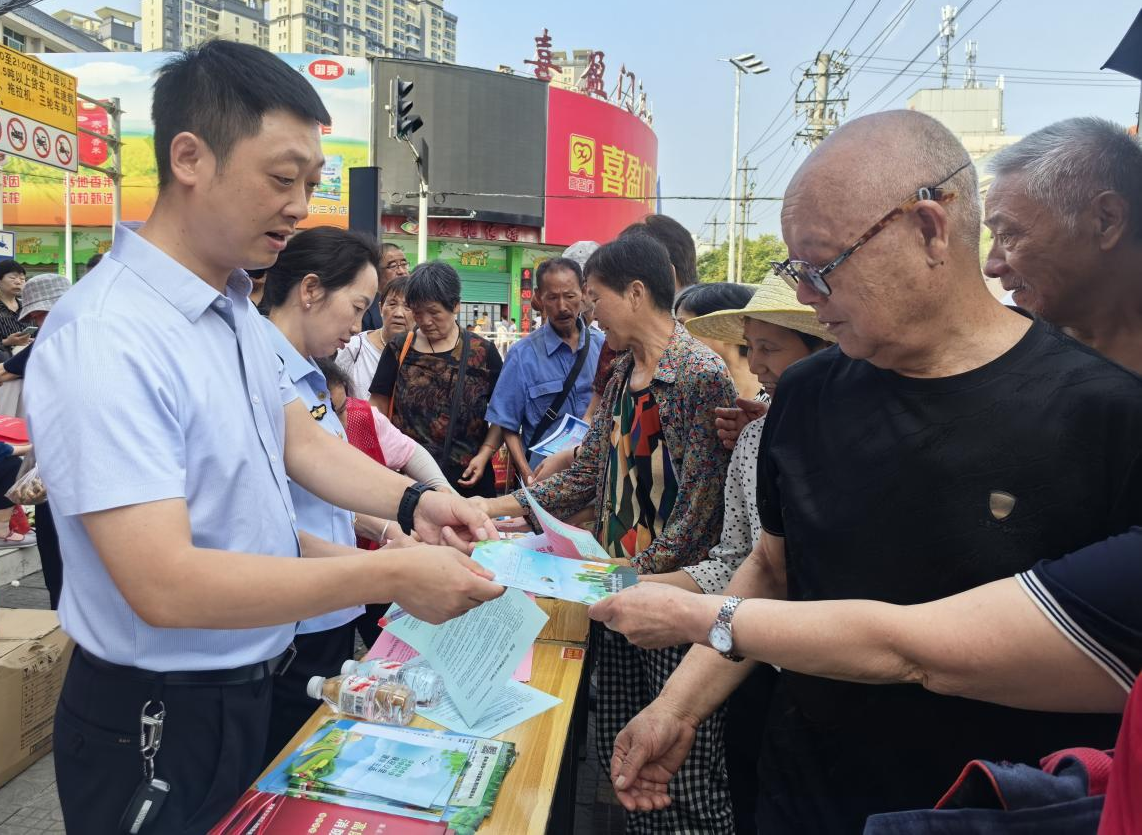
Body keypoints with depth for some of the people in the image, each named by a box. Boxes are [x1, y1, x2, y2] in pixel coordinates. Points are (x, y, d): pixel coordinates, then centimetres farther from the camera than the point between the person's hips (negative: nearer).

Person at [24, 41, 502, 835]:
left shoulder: (239, 310, 2)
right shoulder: (105, 342, -28)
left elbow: (302, 442, 5)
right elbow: (164, 586, -32)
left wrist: (412, 501, -11)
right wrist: (389, 576, -31)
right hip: (157, 724, -8)